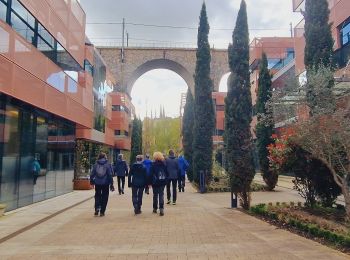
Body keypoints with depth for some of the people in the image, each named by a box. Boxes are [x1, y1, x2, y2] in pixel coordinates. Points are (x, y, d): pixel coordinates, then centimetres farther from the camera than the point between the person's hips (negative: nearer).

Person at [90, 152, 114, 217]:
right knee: (104, 197, 9)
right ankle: (102, 211, 10)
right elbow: (110, 175, -6)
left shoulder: (96, 164, -1)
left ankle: (97, 208, 0)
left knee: (97, 196, 18)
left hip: (97, 183, 2)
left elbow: (92, 173, 4)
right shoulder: (107, 164, -6)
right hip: (105, 183, -1)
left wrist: (91, 180, 21)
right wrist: (111, 184, -1)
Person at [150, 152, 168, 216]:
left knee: (155, 195, 12)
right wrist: (166, 181, 14)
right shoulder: (163, 164, 2)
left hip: (155, 182, -2)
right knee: (161, 195, 1)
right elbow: (166, 173, 6)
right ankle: (161, 209, -12)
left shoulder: (153, 165, -8)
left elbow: (151, 174, -8)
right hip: (162, 182, 2)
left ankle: (155, 208, 22)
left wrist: (150, 182, -3)